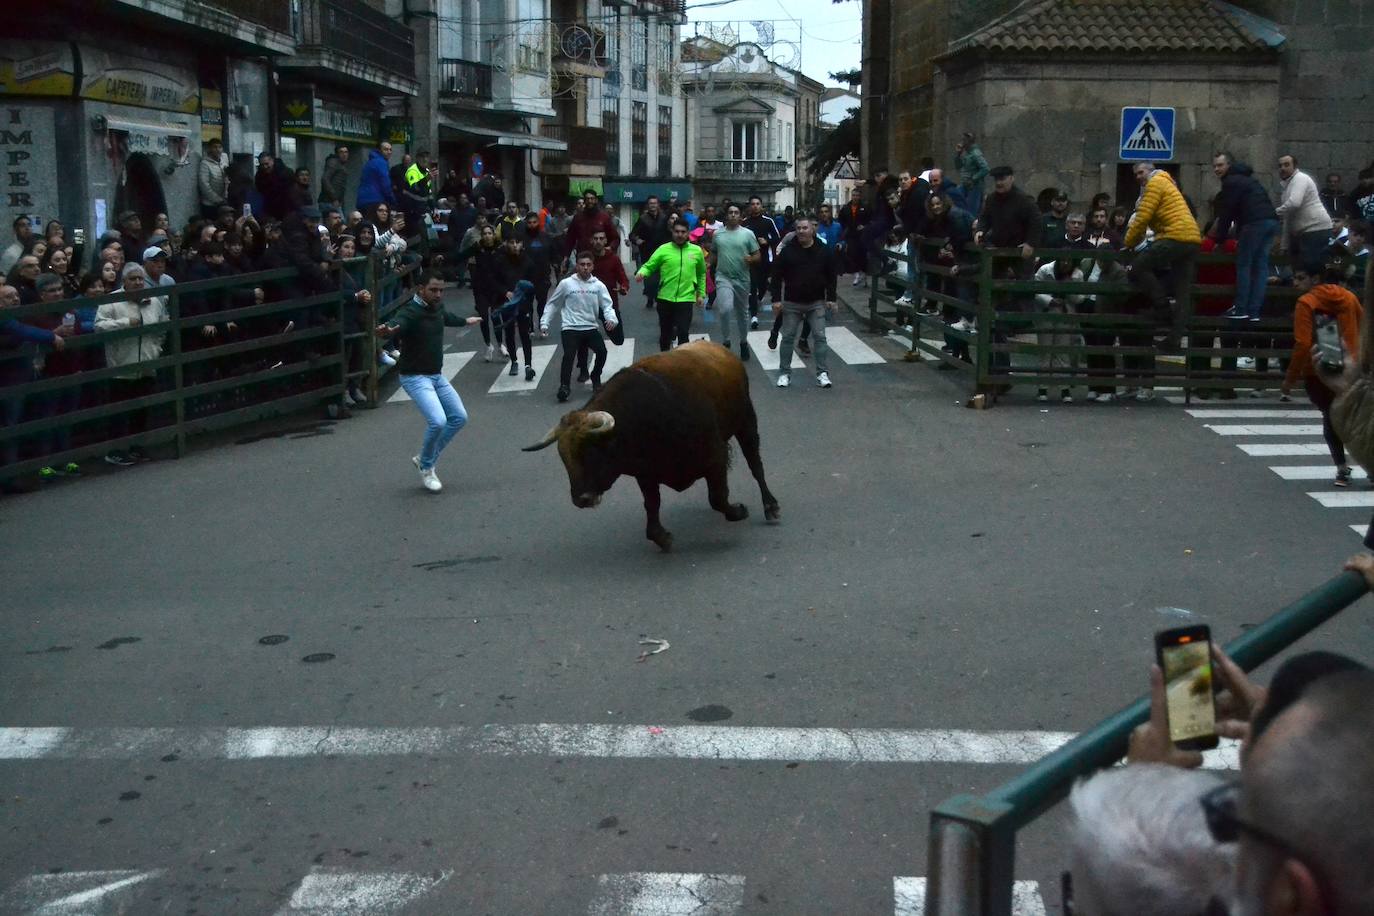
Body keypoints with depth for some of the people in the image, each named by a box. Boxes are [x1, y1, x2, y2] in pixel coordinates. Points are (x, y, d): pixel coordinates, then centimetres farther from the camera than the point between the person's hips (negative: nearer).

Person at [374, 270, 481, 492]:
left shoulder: (437, 307, 3)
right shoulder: (410, 312, -22)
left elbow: (447, 317, 28)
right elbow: (396, 325, -45)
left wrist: (466, 321, 48)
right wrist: (387, 331, -69)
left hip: (437, 375, 9)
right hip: (415, 377, -9)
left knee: (459, 417, 10)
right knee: (437, 421, -22)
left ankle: (425, 458, 25)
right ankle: (426, 468, 4)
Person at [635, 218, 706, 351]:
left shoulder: (696, 251, 3)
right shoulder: (663, 249, -3)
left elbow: (702, 273, 16)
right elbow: (649, 266, -4)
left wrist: (701, 294, 14)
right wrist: (641, 273, -26)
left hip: (686, 299, -1)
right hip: (665, 299, 1)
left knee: (683, 334, -8)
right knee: (665, 333, 14)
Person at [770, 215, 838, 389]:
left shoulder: (824, 252, -1)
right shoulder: (787, 251, -4)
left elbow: (832, 277, 4)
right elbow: (776, 276, -2)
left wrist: (831, 299, -1)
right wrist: (776, 299, -8)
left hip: (816, 303, 0)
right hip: (791, 303, 0)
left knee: (819, 337, -2)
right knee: (788, 337, 4)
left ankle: (822, 373, 4)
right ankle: (785, 373, 13)